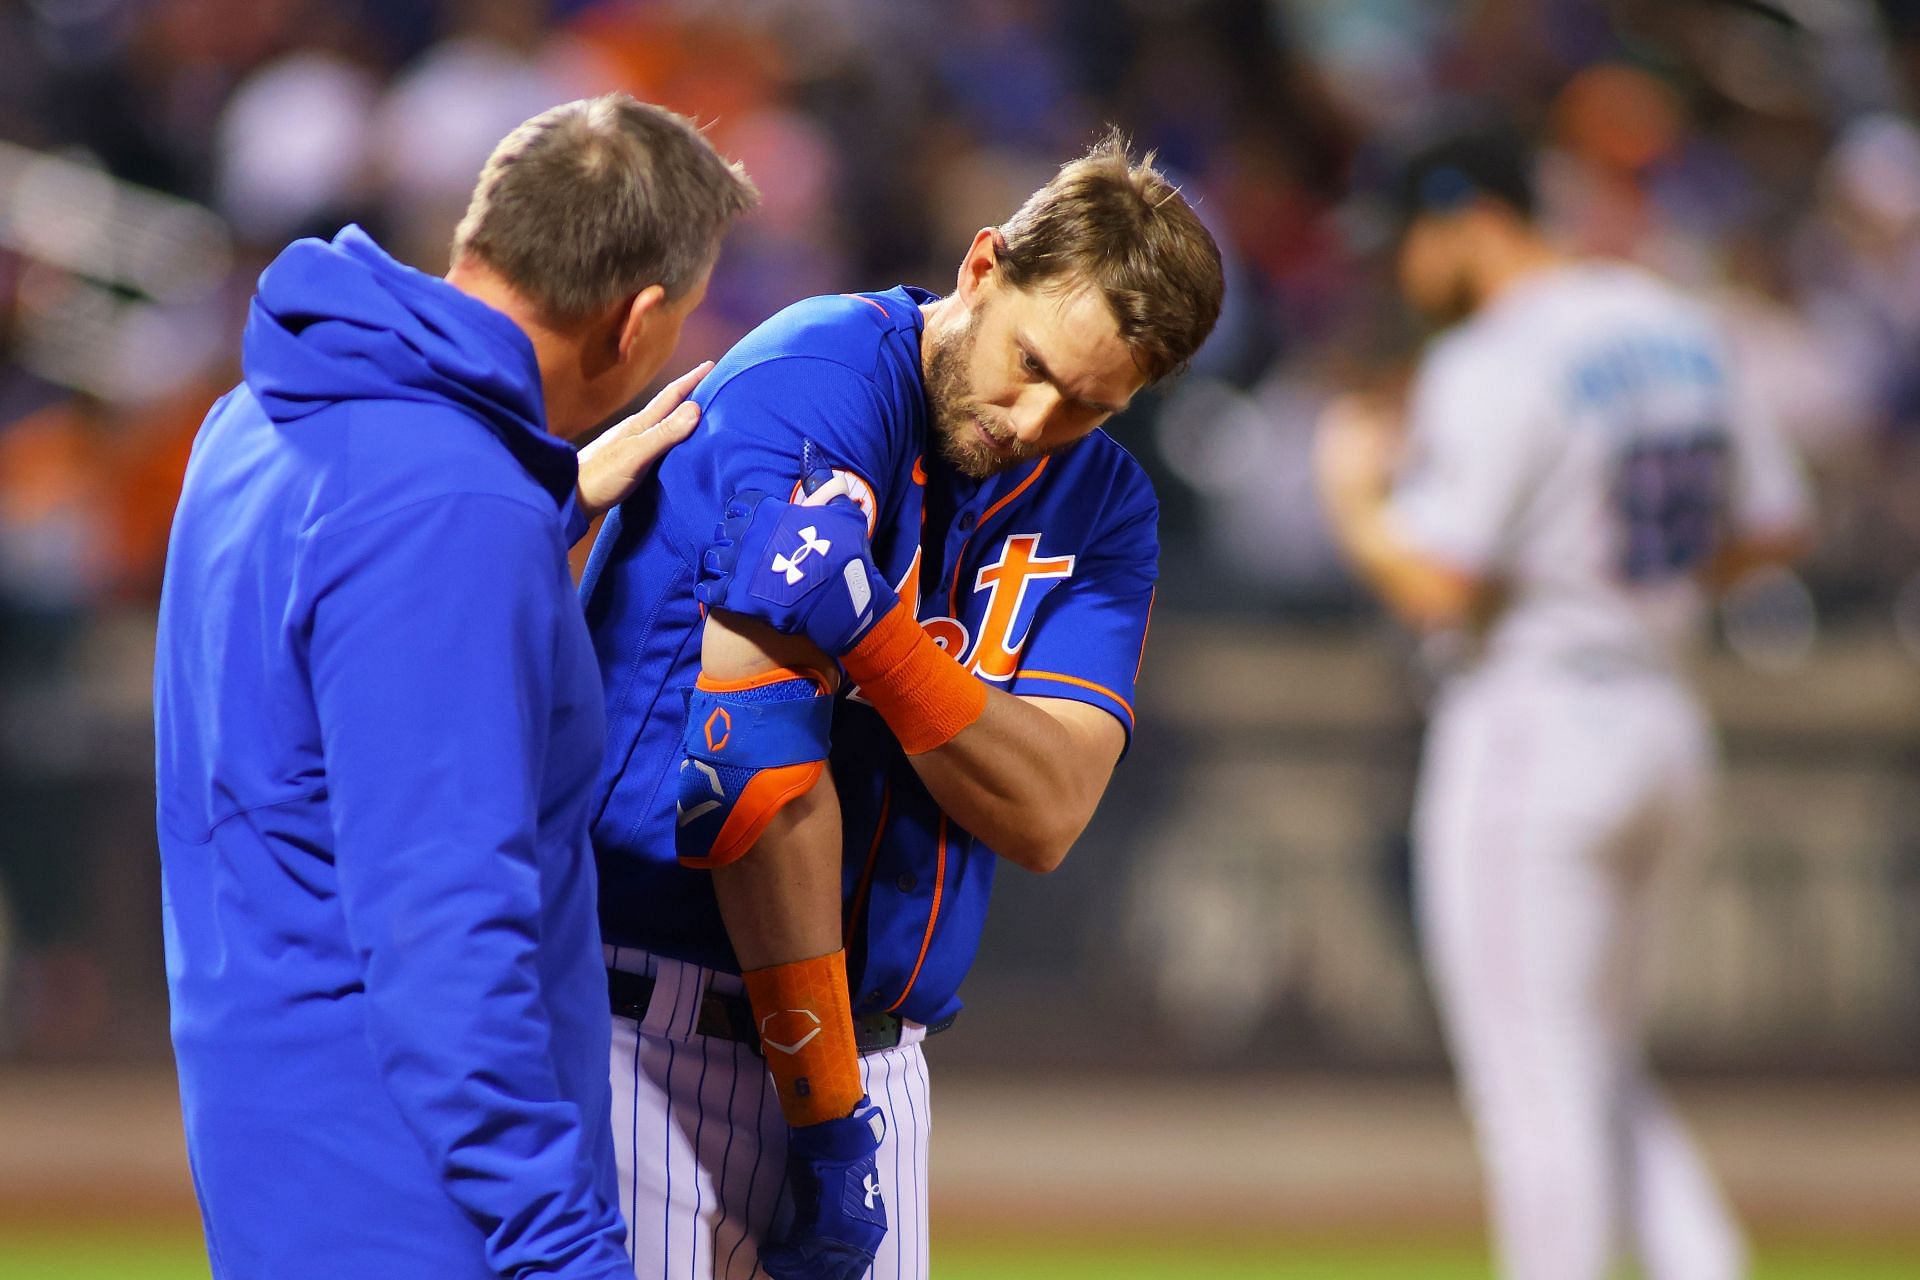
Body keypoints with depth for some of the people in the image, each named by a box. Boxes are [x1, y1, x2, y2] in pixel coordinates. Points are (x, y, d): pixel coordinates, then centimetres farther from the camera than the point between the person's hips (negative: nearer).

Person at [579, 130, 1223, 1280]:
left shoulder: (1100, 505, 9)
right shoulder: (816, 383, -11)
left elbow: (1044, 815, -6)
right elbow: (765, 776, -17)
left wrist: (867, 624, -23)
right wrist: (825, 1119, -17)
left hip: (872, 1044, 6)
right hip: (666, 1041, -6)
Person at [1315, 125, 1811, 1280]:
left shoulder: (1493, 364, -16)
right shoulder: (1681, 332, 10)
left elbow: (1438, 587, -21)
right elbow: (1776, 526, 17)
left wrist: (1354, 491, -4)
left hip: (1531, 733, -9)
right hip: (1667, 728, 9)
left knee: (1538, 1093, -2)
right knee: (1607, 1083, 18)